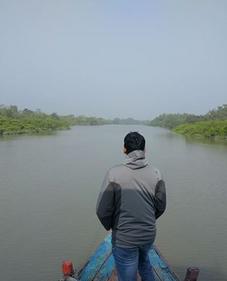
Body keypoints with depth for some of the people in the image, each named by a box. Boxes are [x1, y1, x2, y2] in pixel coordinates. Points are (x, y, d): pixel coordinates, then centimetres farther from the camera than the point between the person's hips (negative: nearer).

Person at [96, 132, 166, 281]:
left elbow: (103, 210, -16)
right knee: (143, 260, 34)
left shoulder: (114, 173, -20)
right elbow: (160, 207, 0)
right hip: (149, 235, 4)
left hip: (124, 238, -3)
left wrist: (109, 226, 5)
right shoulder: (155, 173, -10)